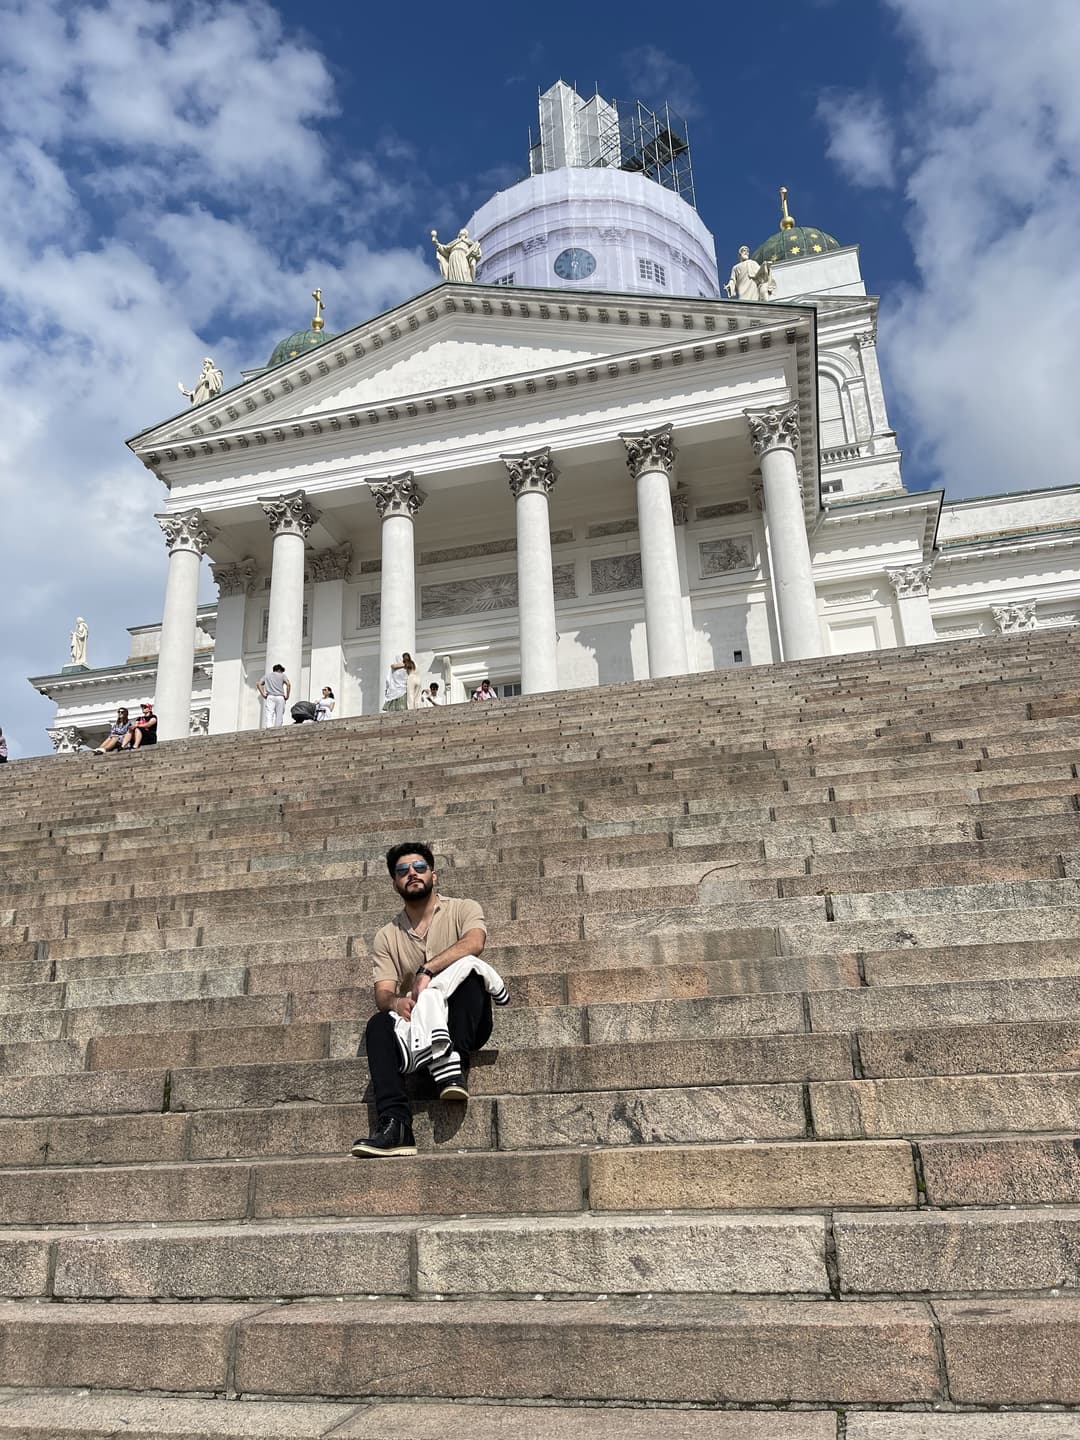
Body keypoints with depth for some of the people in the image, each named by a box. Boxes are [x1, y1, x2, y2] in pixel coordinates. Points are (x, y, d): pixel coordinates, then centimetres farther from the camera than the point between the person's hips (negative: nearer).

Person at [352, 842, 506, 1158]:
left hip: (467, 1024, -2)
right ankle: (394, 1126, -40)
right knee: (379, 1024, -29)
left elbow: (474, 943, -19)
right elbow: (382, 994, 0)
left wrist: (427, 970, -30)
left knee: (467, 967, -30)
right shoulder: (387, 936, 12)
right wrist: (396, 1002, -25)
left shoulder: (463, 909, 4)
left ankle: (452, 1062, -35)